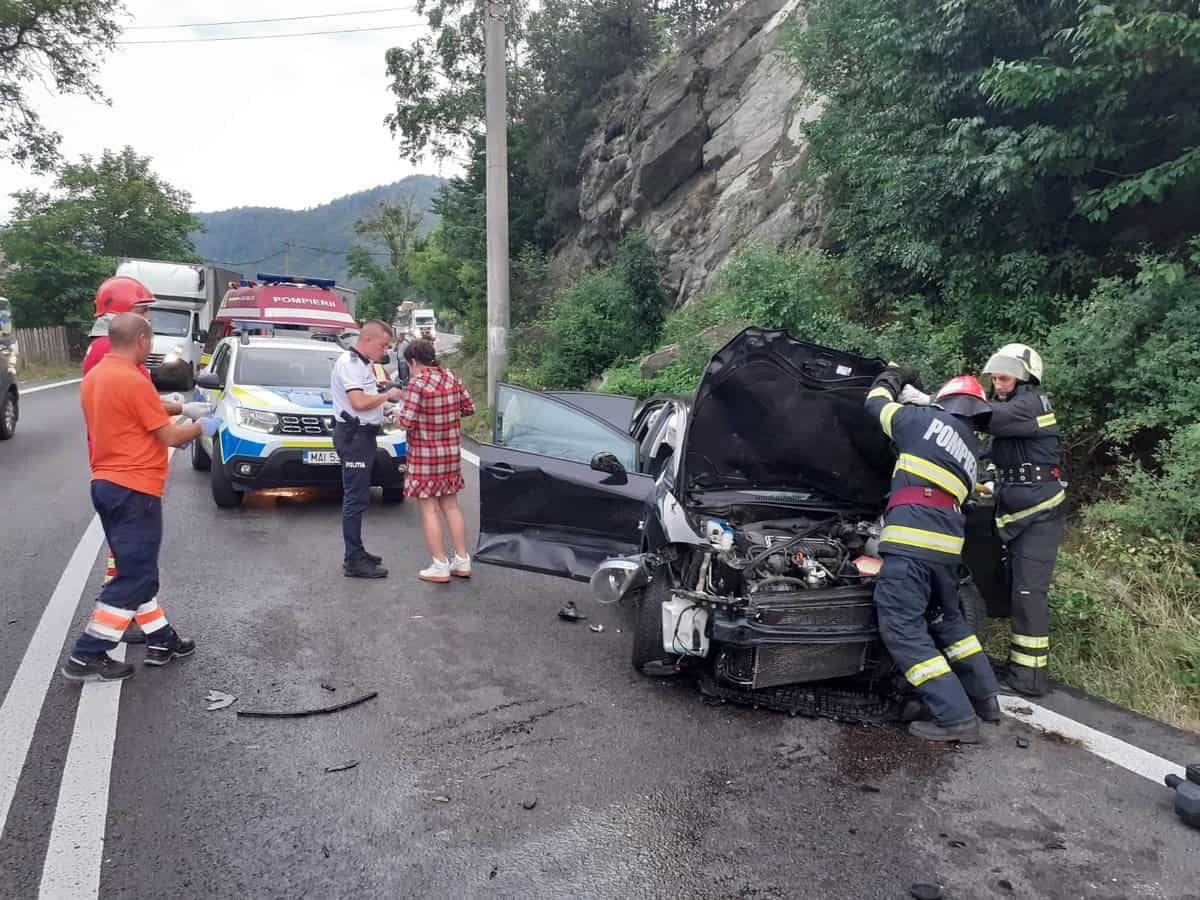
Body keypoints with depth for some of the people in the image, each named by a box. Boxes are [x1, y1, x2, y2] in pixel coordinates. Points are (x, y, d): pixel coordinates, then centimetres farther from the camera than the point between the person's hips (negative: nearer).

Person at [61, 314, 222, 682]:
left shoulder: (94, 376, 10)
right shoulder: (133, 381, -18)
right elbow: (171, 436, -13)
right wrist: (202, 427, 5)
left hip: (106, 485, 10)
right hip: (135, 490, -10)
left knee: (139, 571, 16)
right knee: (134, 577, -1)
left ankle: (161, 641, 25)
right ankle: (86, 657, 2)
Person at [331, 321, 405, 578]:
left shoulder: (364, 363, 17)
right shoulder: (349, 363, -14)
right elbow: (359, 402, -24)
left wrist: (384, 397, 8)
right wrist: (387, 395, -12)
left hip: (363, 434, 11)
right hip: (354, 435, -11)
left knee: (358, 497, 15)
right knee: (355, 499, -8)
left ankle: (356, 553, 24)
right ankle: (354, 561, -5)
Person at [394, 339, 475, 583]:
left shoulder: (417, 384, -17)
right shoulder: (452, 377, 1)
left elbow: (406, 422, -18)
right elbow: (469, 407, 8)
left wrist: (398, 413, 2)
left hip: (425, 456, -6)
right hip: (451, 453, 6)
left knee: (429, 510, 2)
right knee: (451, 506, 15)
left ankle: (440, 567, 5)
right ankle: (462, 561, 18)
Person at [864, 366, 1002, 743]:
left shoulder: (927, 420, 5)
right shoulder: (970, 455, 25)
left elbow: (875, 403, 16)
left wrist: (893, 377, 35)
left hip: (911, 544, -8)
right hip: (946, 547, 8)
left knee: (904, 630, -6)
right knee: (948, 619, 27)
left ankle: (956, 717, -7)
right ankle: (985, 697, 34)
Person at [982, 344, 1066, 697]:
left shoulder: (1031, 403, -13)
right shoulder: (1012, 406, 17)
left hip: (1039, 513, -9)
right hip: (1016, 512, 9)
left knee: (1029, 591, -9)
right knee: (1017, 588, 11)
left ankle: (1030, 675, -5)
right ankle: (1020, 665, 19)